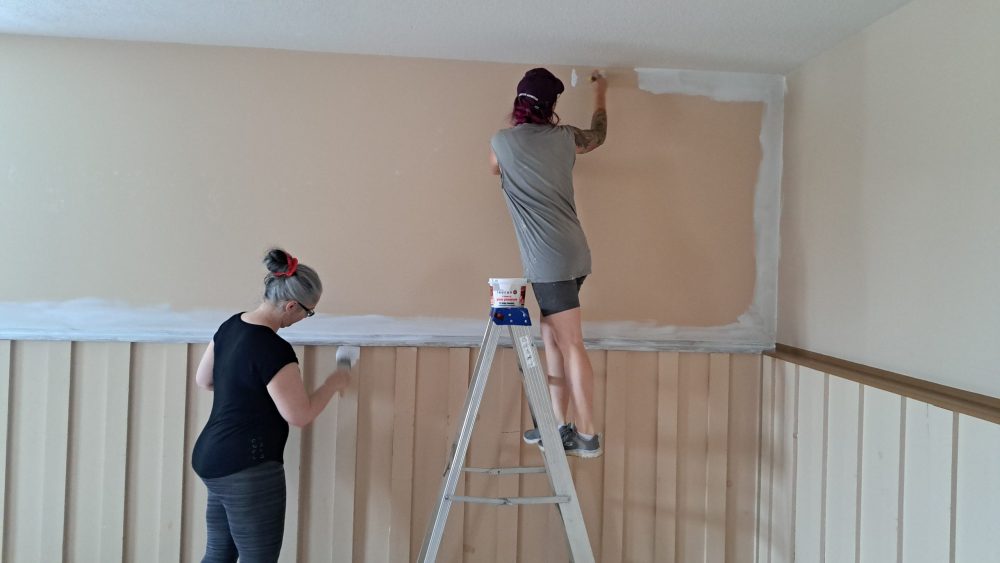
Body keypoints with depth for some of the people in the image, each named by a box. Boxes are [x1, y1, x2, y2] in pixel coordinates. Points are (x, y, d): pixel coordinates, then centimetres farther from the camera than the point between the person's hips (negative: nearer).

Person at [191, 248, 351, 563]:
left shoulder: (232, 325, 3)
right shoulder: (273, 349, -24)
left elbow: (203, 380, 16)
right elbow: (300, 415, -16)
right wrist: (334, 384, -2)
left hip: (211, 459, 9)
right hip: (248, 471, -9)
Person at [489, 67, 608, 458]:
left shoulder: (502, 142, -2)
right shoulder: (565, 137, 10)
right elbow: (598, 136, 33)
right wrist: (600, 95, 48)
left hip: (548, 260, -6)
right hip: (570, 254, 6)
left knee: (571, 345, -4)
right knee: (553, 340, 13)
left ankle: (587, 436, 2)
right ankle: (560, 426, 19)